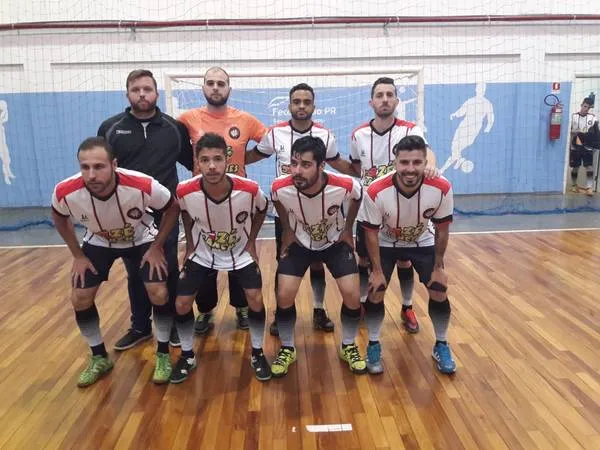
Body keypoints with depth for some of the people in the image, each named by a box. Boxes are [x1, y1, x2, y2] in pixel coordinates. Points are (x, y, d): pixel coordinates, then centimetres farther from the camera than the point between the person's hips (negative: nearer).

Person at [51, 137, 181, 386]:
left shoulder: (143, 186, -38)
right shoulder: (65, 192, -30)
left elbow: (173, 208, -17)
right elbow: (59, 218, -4)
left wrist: (156, 247, -16)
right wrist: (78, 256, -4)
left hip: (141, 240, -2)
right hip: (98, 243, 3)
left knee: (159, 293, -15)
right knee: (80, 298, -3)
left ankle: (163, 355, 9)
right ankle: (100, 357, 21)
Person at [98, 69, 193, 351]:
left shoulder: (174, 128, 0)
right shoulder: (110, 128, 1)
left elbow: (192, 162, 10)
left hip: (165, 214, -1)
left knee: (168, 271, 9)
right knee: (135, 274, 13)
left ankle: (173, 324, 26)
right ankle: (140, 327, 30)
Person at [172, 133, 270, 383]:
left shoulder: (250, 189, -29)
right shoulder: (185, 191, -27)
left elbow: (262, 211, -3)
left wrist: (251, 242, -4)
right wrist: (190, 245, 2)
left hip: (241, 252, -1)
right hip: (202, 254, 1)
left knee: (256, 300, -10)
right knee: (182, 304, -3)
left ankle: (257, 353, 15)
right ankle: (187, 356, 22)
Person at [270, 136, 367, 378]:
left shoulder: (345, 185, -33)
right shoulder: (280, 187, -30)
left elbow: (358, 197, -6)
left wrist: (347, 229, -2)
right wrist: (287, 230, 0)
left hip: (336, 241, 0)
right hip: (299, 242, 1)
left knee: (352, 295, -8)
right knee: (284, 295, -9)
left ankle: (348, 347, 19)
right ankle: (287, 349, 16)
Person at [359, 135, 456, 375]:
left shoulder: (442, 188, -30)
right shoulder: (376, 191, -35)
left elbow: (442, 229, -13)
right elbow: (371, 232, -19)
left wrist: (438, 267, -8)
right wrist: (377, 271, -15)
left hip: (423, 243, 2)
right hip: (386, 244, -1)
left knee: (439, 292, -4)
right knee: (375, 292, -10)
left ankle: (441, 346, 20)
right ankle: (374, 345, 14)